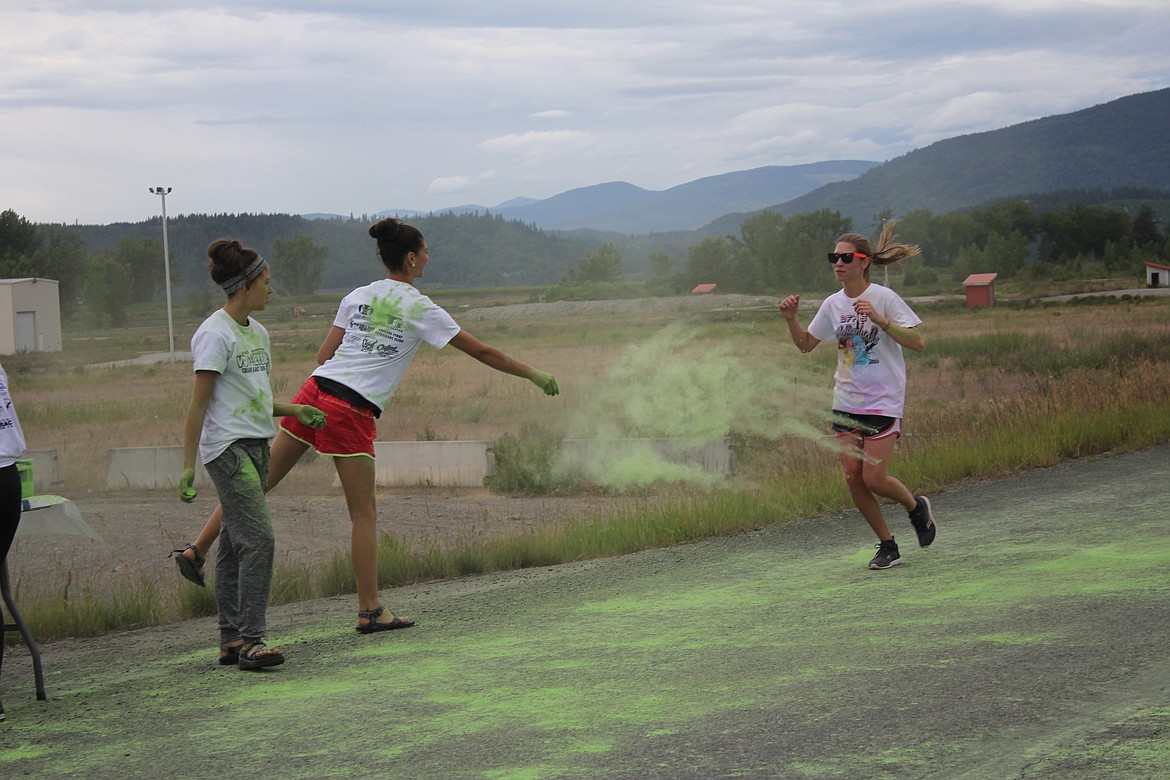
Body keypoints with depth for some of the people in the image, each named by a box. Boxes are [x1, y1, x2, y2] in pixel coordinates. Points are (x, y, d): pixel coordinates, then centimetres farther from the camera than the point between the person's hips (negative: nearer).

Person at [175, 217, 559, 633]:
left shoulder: (357, 297, 15)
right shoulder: (418, 307, 0)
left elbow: (323, 355, 12)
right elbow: (481, 351, 3)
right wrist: (535, 376, 12)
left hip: (314, 391, 6)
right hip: (351, 412, -6)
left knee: (260, 482, 12)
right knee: (364, 513, 2)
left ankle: (197, 549, 13)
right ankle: (370, 611, 6)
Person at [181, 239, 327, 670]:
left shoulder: (256, 332, 16)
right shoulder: (215, 335, -11)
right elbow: (199, 404, -12)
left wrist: (295, 410, 10)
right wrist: (188, 464, -14)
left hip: (256, 447, 8)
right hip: (227, 448, -8)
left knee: (236, 545, 9)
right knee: (258, 539, -14)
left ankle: (232, 641, 12)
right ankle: (249, 640, -12)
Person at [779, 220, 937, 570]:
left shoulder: (883, 298, -11)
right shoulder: (833, 304, 5)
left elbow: (918, 342, -16)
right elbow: (806, 344, 16)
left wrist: (879, 319, -26)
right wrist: (791, 319, -2)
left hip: (883, 402, -5)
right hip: (846, 402, 5)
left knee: (874, 479, -10)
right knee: (853, 478, 0)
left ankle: (917, 507, 21)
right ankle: (887, 545, 15)